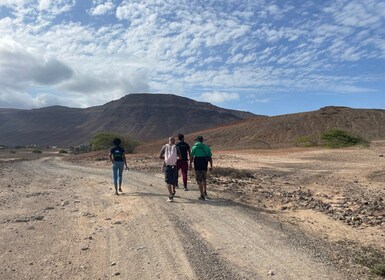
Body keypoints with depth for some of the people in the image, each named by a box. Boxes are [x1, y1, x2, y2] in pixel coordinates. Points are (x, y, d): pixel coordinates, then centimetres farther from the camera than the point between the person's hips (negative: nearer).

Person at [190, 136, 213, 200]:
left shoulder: (194, 147, -3)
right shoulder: (206, 147, 10)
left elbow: (191, 157, -6)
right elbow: (210, 157, 8)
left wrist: (190, 165, 4)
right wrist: (211, 166, 13)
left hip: (198, 166, -5)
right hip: (204, 166, 5)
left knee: (199, 180, 0)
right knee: (204, 179, 24)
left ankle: (202, 195, -1)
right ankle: (205, 192, 33)